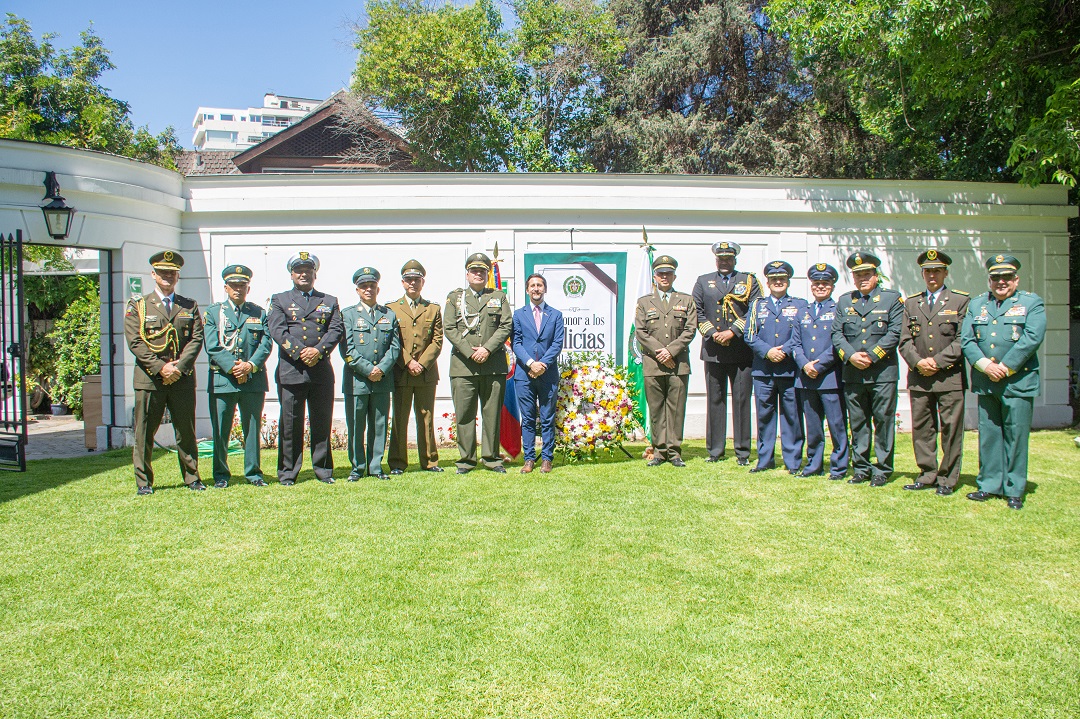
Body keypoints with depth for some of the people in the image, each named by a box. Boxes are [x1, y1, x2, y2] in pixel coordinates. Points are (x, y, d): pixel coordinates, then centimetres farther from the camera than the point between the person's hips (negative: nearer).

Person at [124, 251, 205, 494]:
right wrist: (160, 367, -13)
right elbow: (135, 342, -3)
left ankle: (192, 478, 16)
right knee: (145, 433, 2)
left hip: (183, 379, 2)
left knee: (187, 432, 7)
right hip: (149, 379, -1)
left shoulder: (190, 306, 13)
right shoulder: (138, 306, 7)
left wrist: (180, 366, -10)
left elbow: (196, 338, 3)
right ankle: (144, 481, 12)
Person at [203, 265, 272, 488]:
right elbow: (212, 347, -2)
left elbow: (266, 344, 3)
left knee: (253, 428, 6)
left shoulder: (259, 313, 13)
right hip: (222, 380, -1)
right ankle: (221, 475, 14)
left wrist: (250, 365, -13)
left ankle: (254, 473, 15)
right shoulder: (213, 312, 9)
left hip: (254, 379, 1)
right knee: (220, 430, 2)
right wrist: (232, 368, -14)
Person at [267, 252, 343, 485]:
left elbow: (336, 330, 3)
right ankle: (287, 473, 9)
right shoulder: (280, 300, 12)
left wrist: (318, 350, -13)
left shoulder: (329, 302, 17)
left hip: (321, 371, 2)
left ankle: (323, 470, 15)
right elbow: (277, 330, -3)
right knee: (290, 424, 0)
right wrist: (300, 352, -15)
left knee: (322, 422, 6)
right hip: (291, 370, -2)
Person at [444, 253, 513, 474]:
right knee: (464, 415, 0)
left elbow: (506, 326, 4)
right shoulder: (455, 297, 13)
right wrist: (470, 352, -9)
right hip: (463, 365, 0)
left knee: (492, 413, 4)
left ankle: (492, 458, 13)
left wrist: (487, 349, -10)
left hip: (494, 365, 1)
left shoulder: (499, 297, 14)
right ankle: (466, 460, 9)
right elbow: (450, 329, 3)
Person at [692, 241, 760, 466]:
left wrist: (732, 332, -12)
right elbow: (697, 312, 6)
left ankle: (743, 452, 8)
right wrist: (713, 333, -8)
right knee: (715, 400, 6)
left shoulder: (749, 281, 9)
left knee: (742, 400, 1)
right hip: (713, 350, 2)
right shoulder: (703, 282, 14)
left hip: (742, 351, -1)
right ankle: (715, 450, 14)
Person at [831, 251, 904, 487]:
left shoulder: (892, 299, 5)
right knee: (857, 423, 8)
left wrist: (871, 356, -13)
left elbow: (895, 333, -5)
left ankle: (882, 470, 9)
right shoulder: (844, 301, 15)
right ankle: (861, 468, 17)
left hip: (882, 372, -3)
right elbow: (837, 334, 8)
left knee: (883, 420, 0)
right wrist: (851, 356, -9)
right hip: (852, 374, 3)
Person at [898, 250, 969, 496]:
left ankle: (947, 479, 10)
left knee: (951, 429, 0)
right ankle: (927, 475, 17)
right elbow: (905, 340, 8)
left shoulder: (960, 301, 5)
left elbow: (962, 340, -4)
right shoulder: (911, 303, 14)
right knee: (921, 429, 7)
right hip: (918, 378, 3)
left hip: (950, 376, -3)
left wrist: (938, 361, -12)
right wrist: (918, 362, -9)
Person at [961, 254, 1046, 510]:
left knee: (1016, 436, 0)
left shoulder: (1031, 302, 4)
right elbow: (966, 339, 4)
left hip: (1018, 382, -3)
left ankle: (1014, 490, 9)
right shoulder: (976, 304, 14)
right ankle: (989, 485, 17)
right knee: (988, 435, 8)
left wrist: (1005, 368, -15)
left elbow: (1032, 339, -10)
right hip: (985, 382, 3)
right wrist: (985, 365, -11)